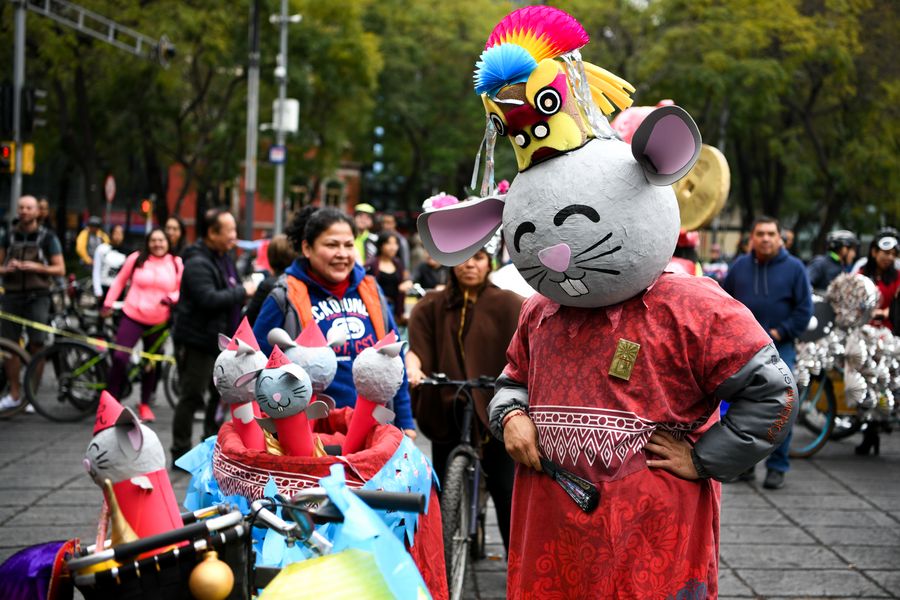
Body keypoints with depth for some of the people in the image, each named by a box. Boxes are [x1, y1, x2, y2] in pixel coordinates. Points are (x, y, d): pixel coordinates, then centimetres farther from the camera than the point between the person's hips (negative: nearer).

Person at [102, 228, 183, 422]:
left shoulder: (176, 264, 2)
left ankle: (145, 404, 29)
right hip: (132, 317, -2)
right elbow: (120, 281, 11)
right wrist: (108, 303, 8)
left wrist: (172, 298, -15)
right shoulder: (136, 259, 0)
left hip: (158, 322, 2)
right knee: (120, 357, -14)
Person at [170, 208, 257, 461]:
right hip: (196, 342, -10)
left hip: (218, 341, 10)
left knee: (221, 394, 16)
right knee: (191, 398, -5)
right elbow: (209, 299, -30)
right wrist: (242, 291, -19)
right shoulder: (197, 263, -18)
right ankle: (181, 454, 2)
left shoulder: (224, 258, 13)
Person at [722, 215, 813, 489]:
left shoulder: (794, 268, 2)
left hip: (779, 348, -3)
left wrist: (780, 332, -8)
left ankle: (777, 466, 1)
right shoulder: (739, 266, 9)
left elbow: (804, 309, 1)